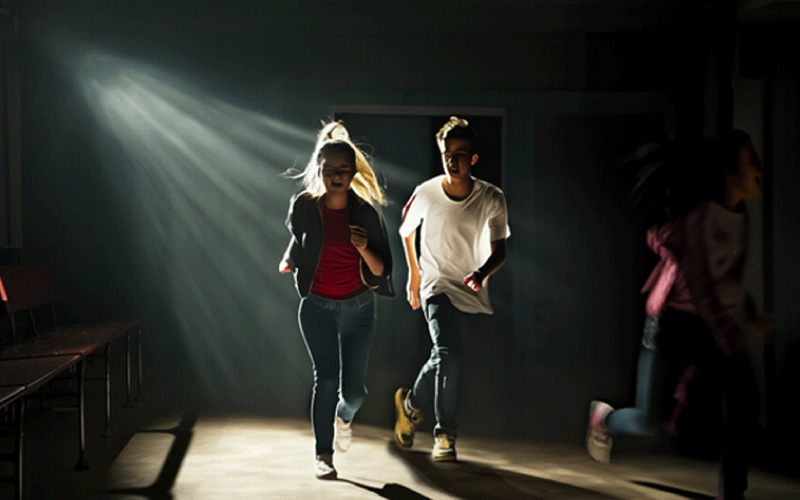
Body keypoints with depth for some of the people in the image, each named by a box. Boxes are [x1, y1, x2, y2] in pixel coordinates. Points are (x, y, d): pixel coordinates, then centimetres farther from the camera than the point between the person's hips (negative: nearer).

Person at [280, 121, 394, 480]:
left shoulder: (366, 213, -9)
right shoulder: (304, 207, -6)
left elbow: (382, 271, -10)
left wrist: (364, 249, -27)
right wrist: (288, 260, 6)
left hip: (358, 308, 0)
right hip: (317, 307, 0)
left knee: (353, 388, 1)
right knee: (326, 378, -11)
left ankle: (343, 415, 37)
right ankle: (323, 454, 2)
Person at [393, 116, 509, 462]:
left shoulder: (491, 198, -9)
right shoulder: (426, 193, -9)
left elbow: (499, 250, -9)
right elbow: (406, 229, 10)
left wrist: (482, 273, -30)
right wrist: (414, 273, 15)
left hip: (474, 291, 2)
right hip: (437, 287, -2)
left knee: (444, 359, 6)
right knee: (448, 354, -21)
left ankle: (410, 403, 33)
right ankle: (445, 435, -10)